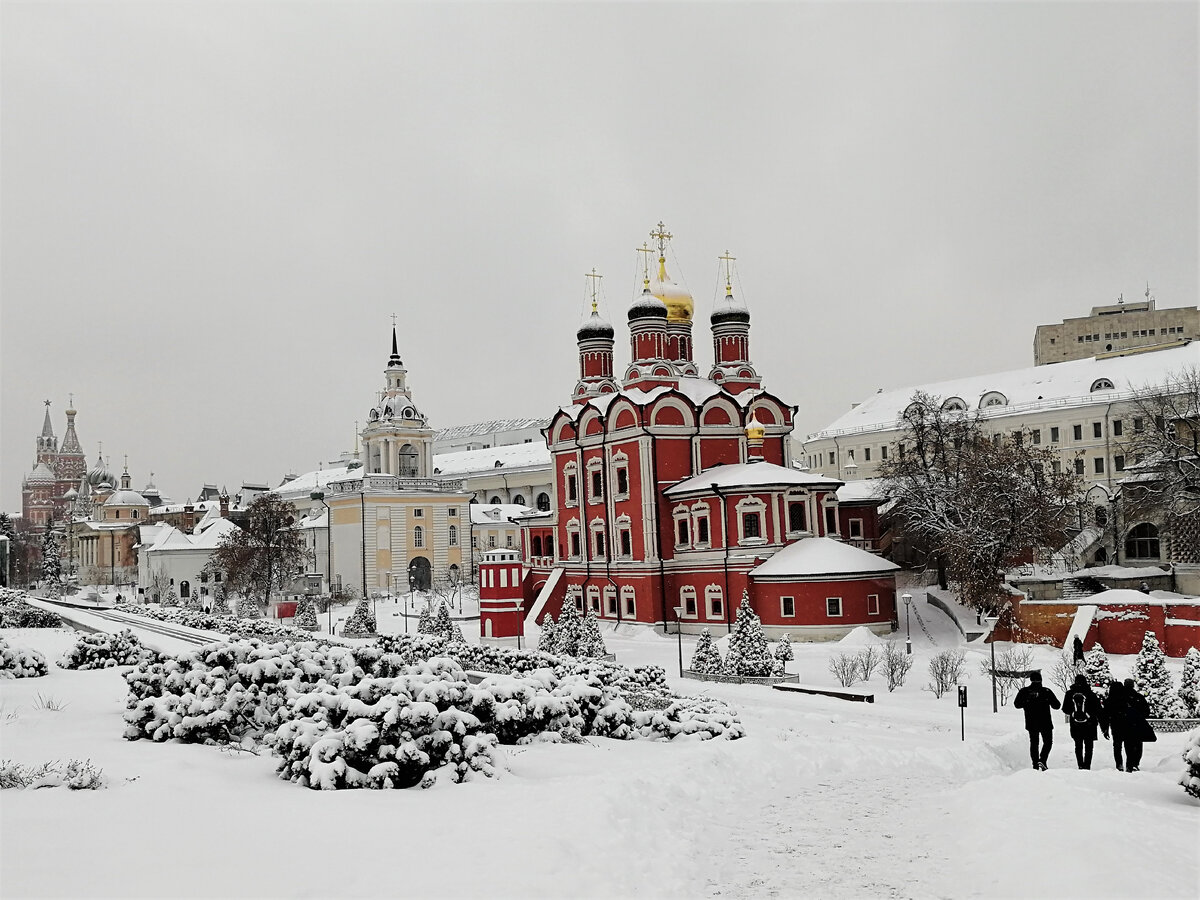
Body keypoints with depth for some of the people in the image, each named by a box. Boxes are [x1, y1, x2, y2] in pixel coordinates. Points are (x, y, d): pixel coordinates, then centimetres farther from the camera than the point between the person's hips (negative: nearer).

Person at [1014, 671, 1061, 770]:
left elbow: (1017, 705, 1)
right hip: (1045, 723, -2)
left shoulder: (1024, 691, -3)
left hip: (1031, 723, 2)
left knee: (1034, 743, 12)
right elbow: (1056, 705, -3)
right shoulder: (1046, 691, -7)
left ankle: (1035, 764, 8)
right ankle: (1042, 760, -8)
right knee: (1048, 742, 12)